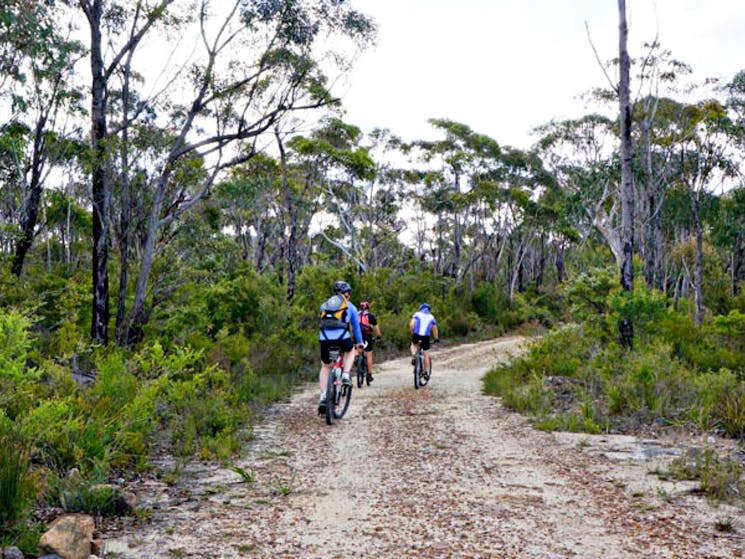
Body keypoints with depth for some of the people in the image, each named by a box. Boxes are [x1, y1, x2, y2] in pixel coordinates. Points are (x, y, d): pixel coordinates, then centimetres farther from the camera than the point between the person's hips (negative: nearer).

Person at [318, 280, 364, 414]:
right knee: (350, 351, 33)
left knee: (325, 367, 20)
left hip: (324, 338, 2)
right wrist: (359, 342, 39)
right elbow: (356, 326, 26)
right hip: (342, 338, -2)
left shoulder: (324, 305, 24)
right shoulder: (350, 306, 18)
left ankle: (323, 397, 8)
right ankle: (346, 375, 12)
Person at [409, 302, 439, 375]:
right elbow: (435, 329, 22)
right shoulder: (431, 317, 18)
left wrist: (412, 333, 14)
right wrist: (436, 339, 34)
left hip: (417, 335, 0)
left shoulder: (417, 314, 13)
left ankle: (413, 356, 5)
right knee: (426, 355, 12)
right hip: (426, 336, 0)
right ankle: (426, 372, 13)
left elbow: (411, 325, 0)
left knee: (413, 344, 32)